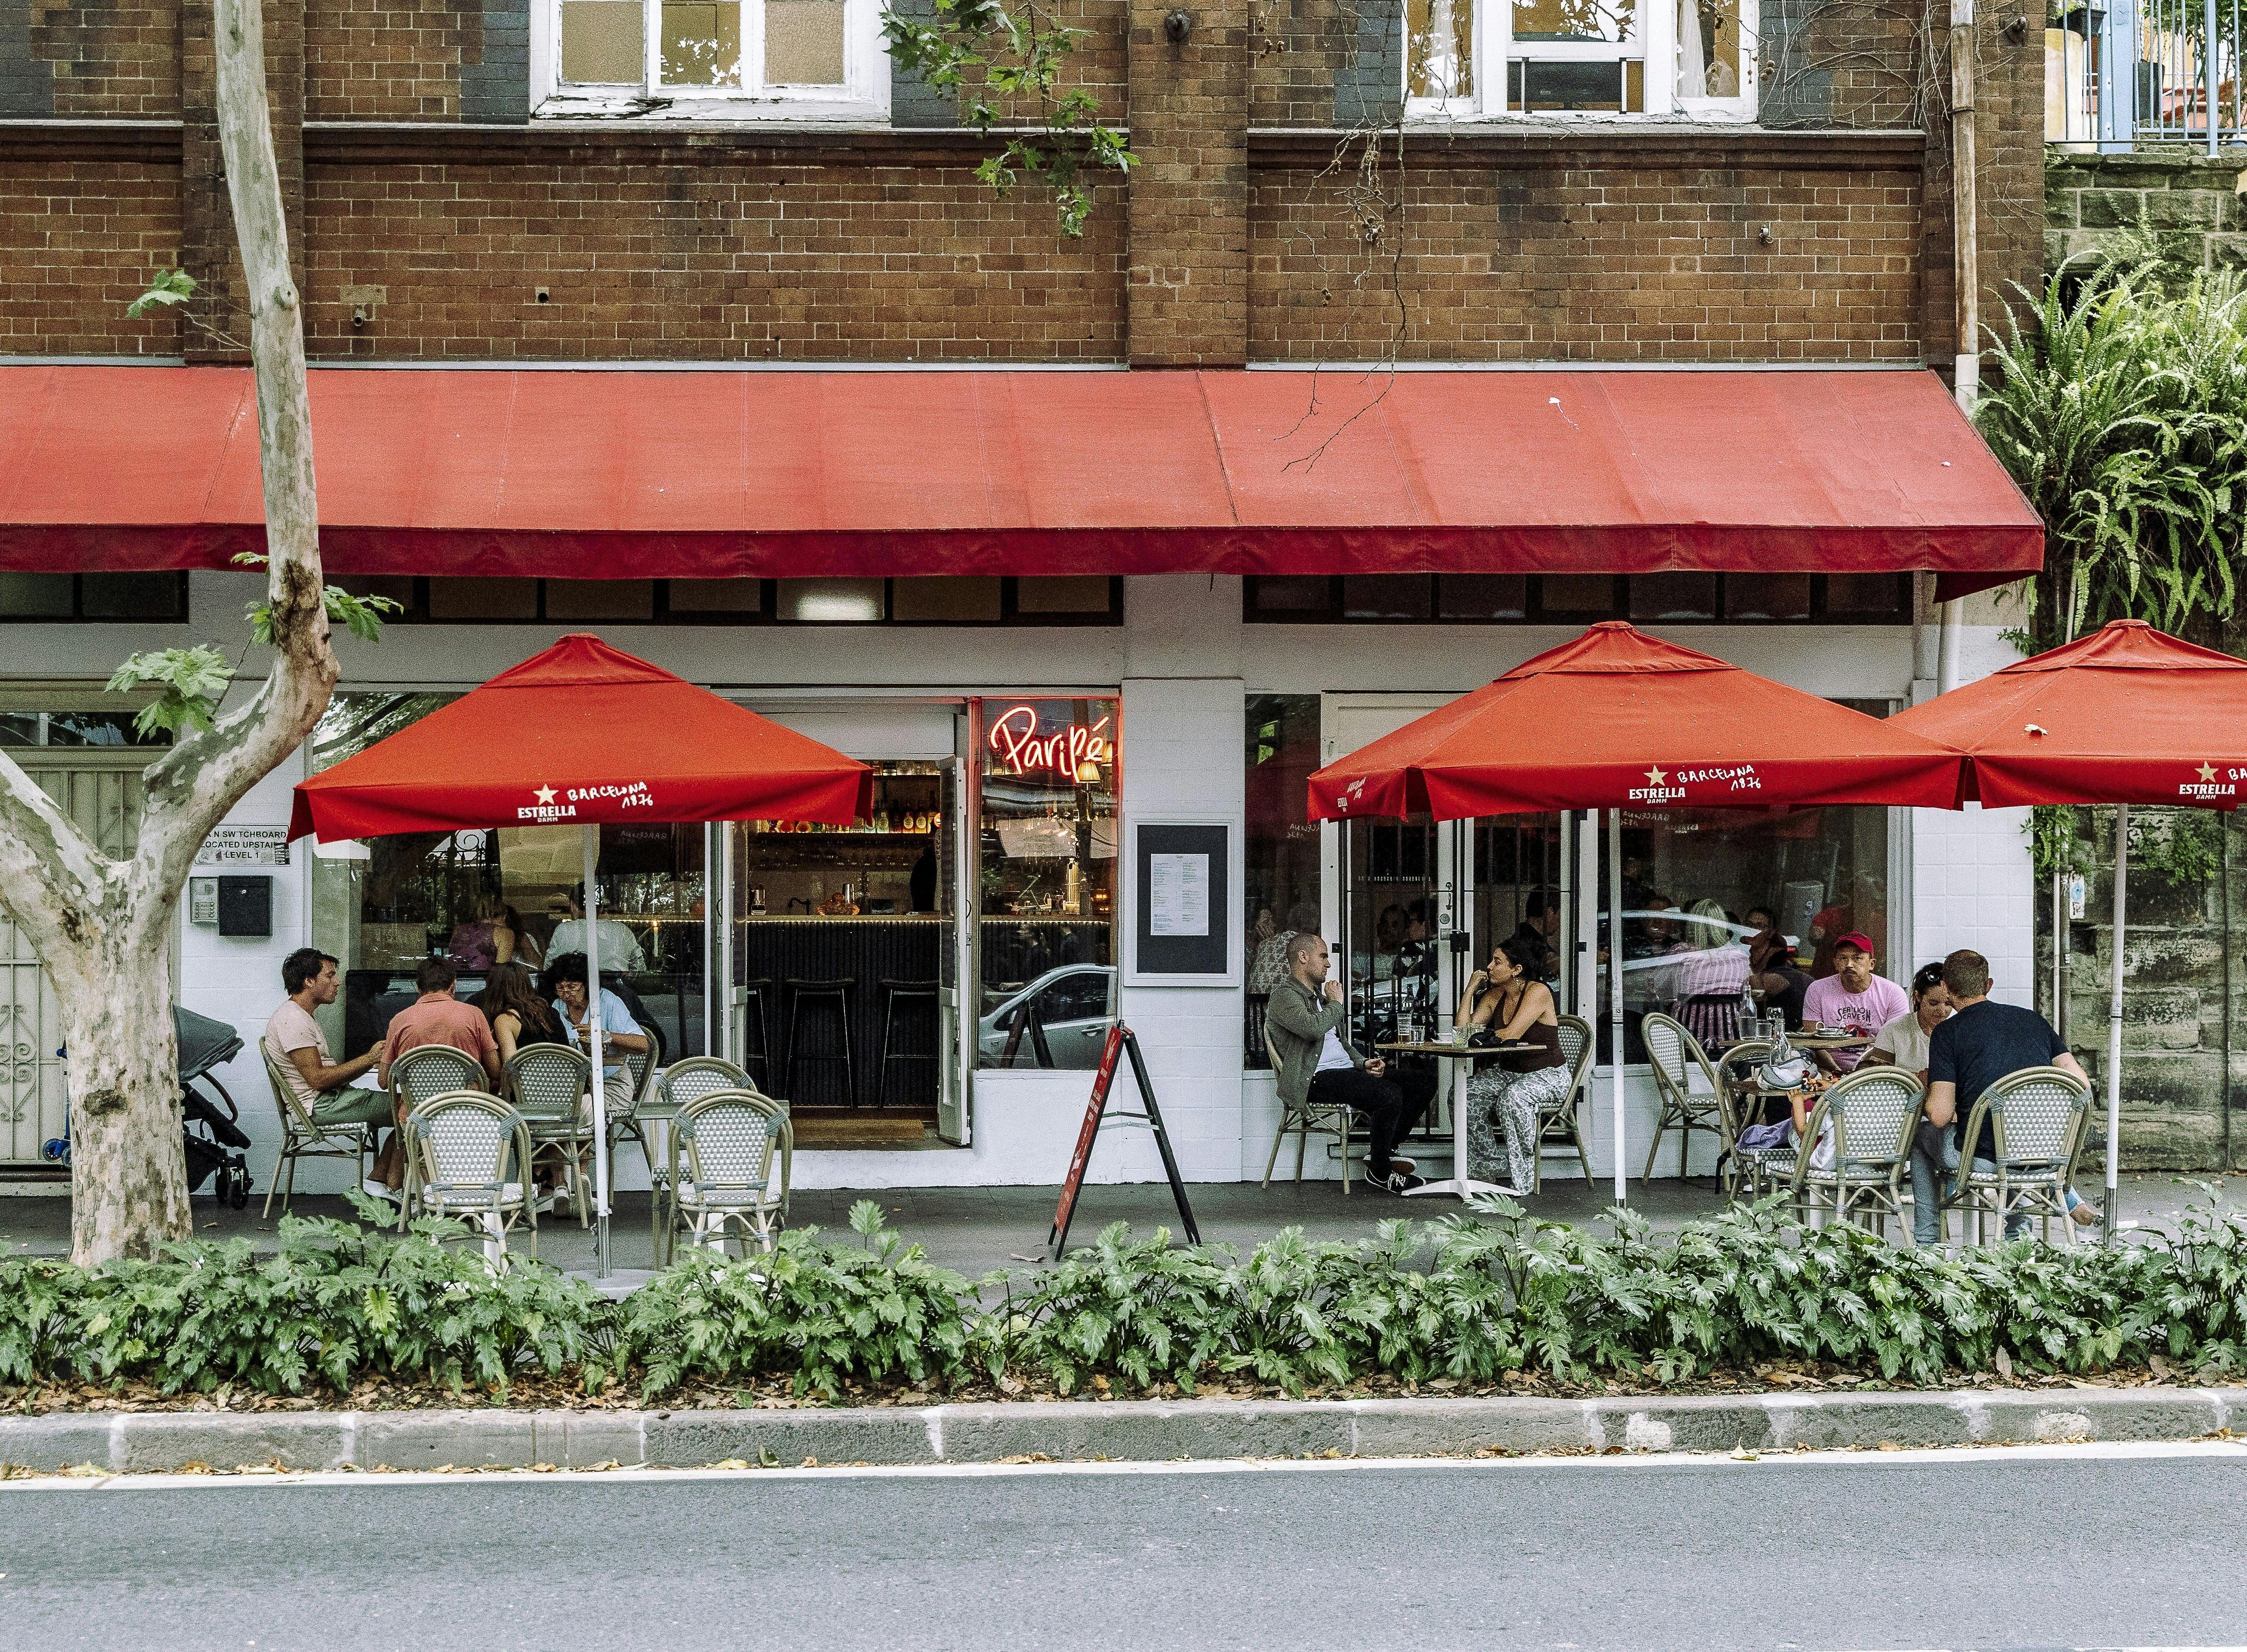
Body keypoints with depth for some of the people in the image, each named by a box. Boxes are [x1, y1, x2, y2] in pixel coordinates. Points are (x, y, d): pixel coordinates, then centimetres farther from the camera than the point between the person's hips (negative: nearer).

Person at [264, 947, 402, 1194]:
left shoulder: (301, 1017, 21)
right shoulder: (293, 1020, -14)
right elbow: (318, 1079, -20)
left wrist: (372, 1058, 1)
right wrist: (369, 1059, -14)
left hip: (328, 1100, 11)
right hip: (319, 1105, -11)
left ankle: (377, 1183, -1)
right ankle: (390, 1188, -9)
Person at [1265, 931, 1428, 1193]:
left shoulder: (1319, 995, 27)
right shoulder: (1284, 995, -4)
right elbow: (1312, 1029, -24)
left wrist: (1363, 1063, 10)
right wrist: (1336, 1003, -5)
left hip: (1345, 1070, 10)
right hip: (1316, 1079, -10)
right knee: (1390, 1095, -29)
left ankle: (1385, 1150, 6)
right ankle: (1380, 1172, -13)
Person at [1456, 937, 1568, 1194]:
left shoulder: (1538, 992, -16)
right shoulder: (1494, 996, 7)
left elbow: (1512, 1034, -26)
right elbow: (1464, 1031, -1)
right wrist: (1470, 990, -3)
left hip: (1547, 1074, -7)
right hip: (1507, 1073, 7)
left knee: (1513, 1097, -37)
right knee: (1464, 1095, -16)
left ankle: (1520, 1182, -30)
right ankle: (1484, 1175, -9)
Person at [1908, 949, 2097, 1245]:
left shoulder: (1946, 1031, -5)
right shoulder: (2034, 1020, 8)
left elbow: (1940, 1116, -12)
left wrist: (1929, 1098, 12)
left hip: (1981, 1158, -4)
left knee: (1921, 1138, 29)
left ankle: (1925, 1243, 30)